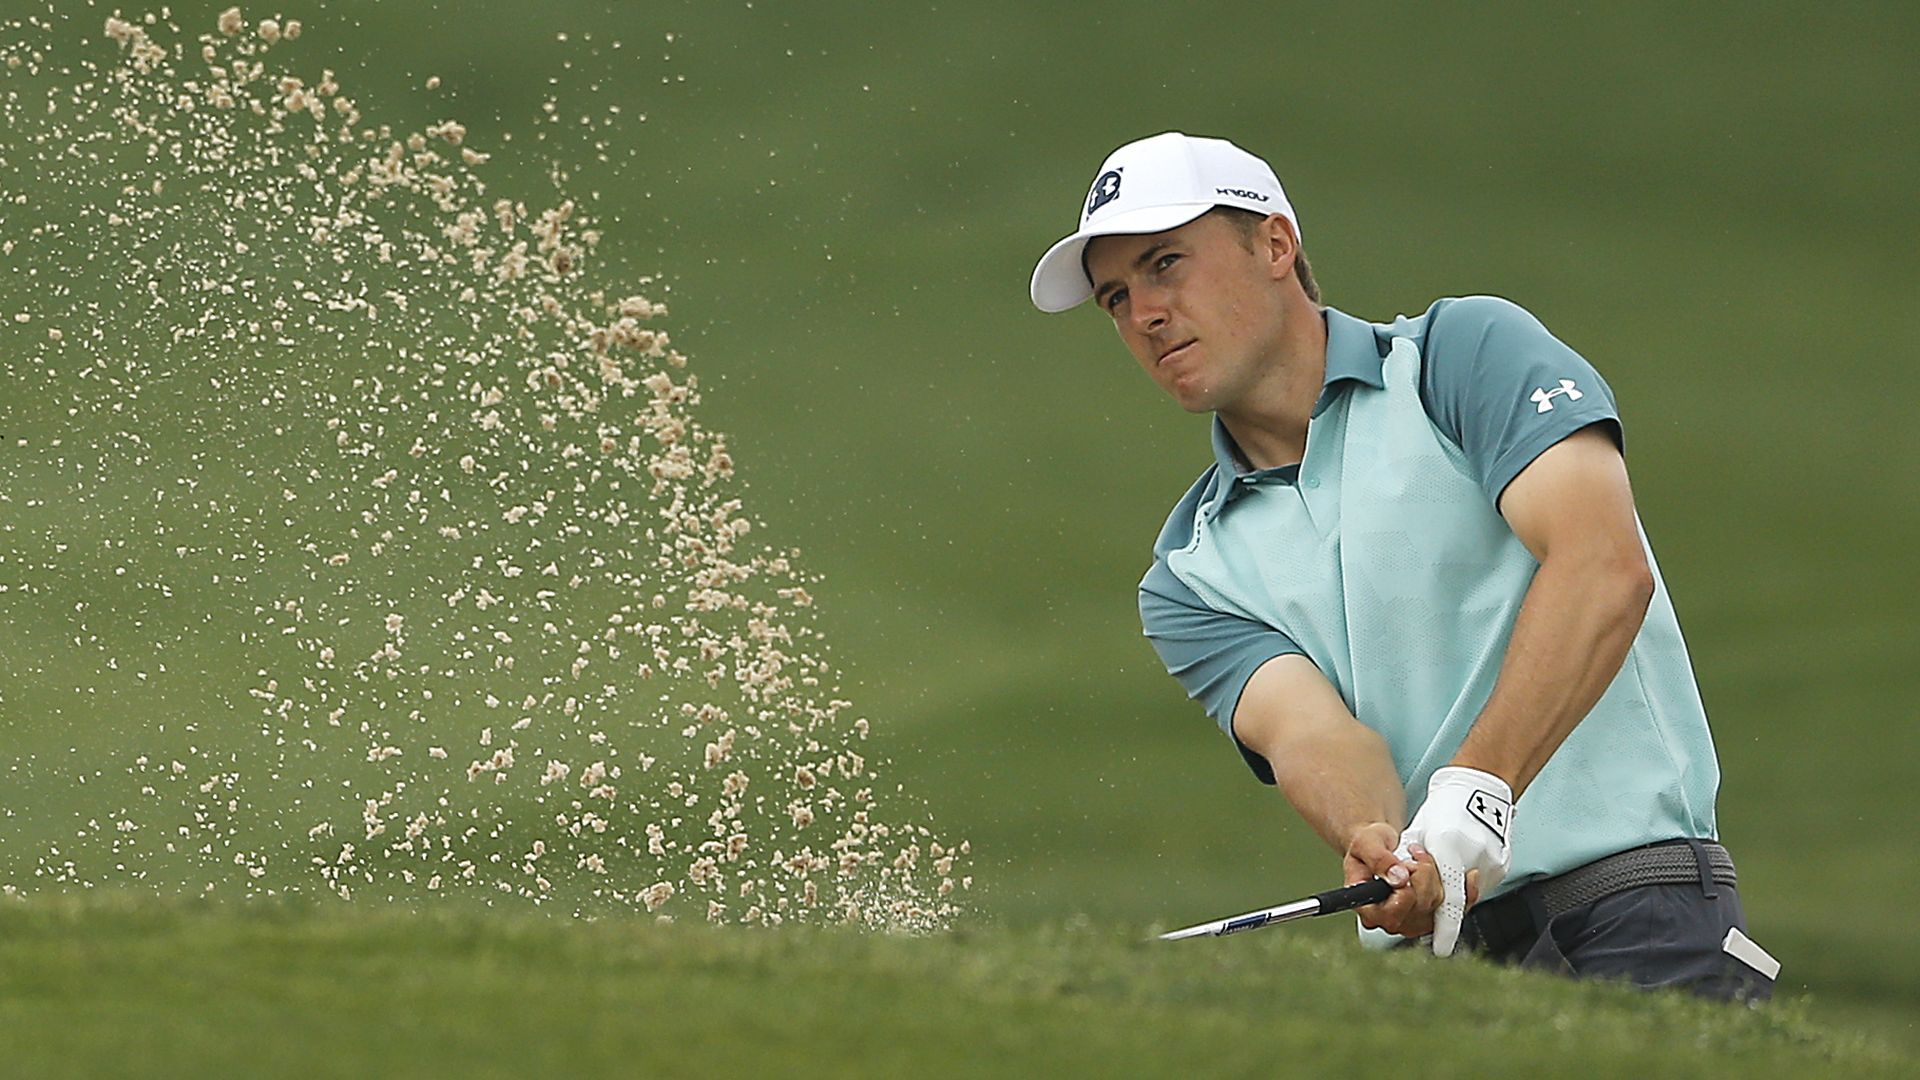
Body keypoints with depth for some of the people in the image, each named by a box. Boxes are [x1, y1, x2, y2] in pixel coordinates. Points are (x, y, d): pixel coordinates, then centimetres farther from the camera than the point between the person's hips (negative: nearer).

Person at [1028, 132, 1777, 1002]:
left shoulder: (1468, 353, 4)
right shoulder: (1188, 583, 17)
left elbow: (1605, 569, -12)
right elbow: (1309, 732, -2)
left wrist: (1473, 797, -23)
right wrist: (1385, 851, -26)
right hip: (1428, 945, 5)